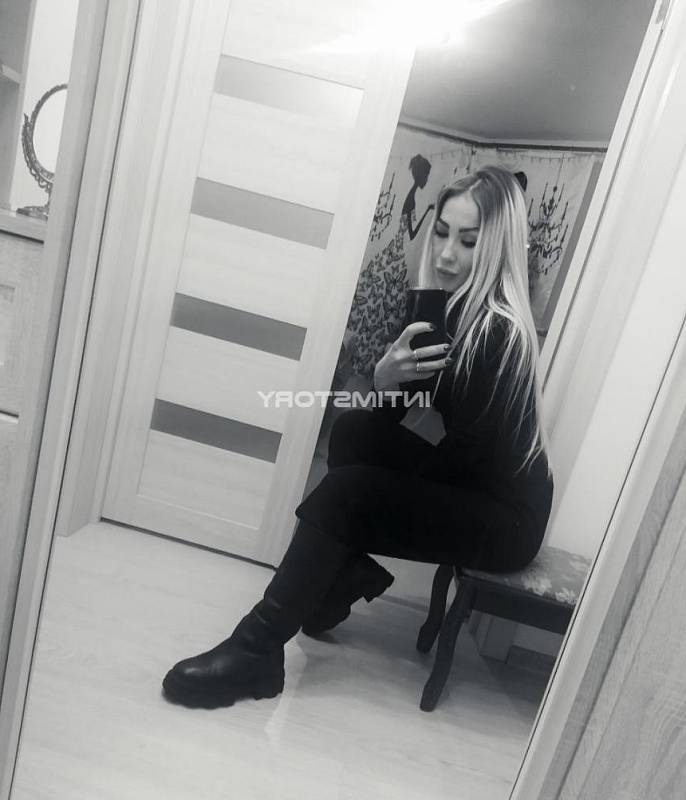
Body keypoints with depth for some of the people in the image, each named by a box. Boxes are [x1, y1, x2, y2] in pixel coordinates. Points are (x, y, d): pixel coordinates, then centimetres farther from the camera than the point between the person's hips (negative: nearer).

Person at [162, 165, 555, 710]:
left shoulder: (502, 335, -23)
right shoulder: (446, 305, 0)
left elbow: (469, 452, -19)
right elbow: (389, 416, 0)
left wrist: (388, 487, -6)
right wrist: (385, 378, -22)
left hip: (505, 519, -7)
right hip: (460, 484, 7)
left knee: (344, 493, -20)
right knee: (355, 429, -6)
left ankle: (256, 651, -12)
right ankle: (347, 576, 5)